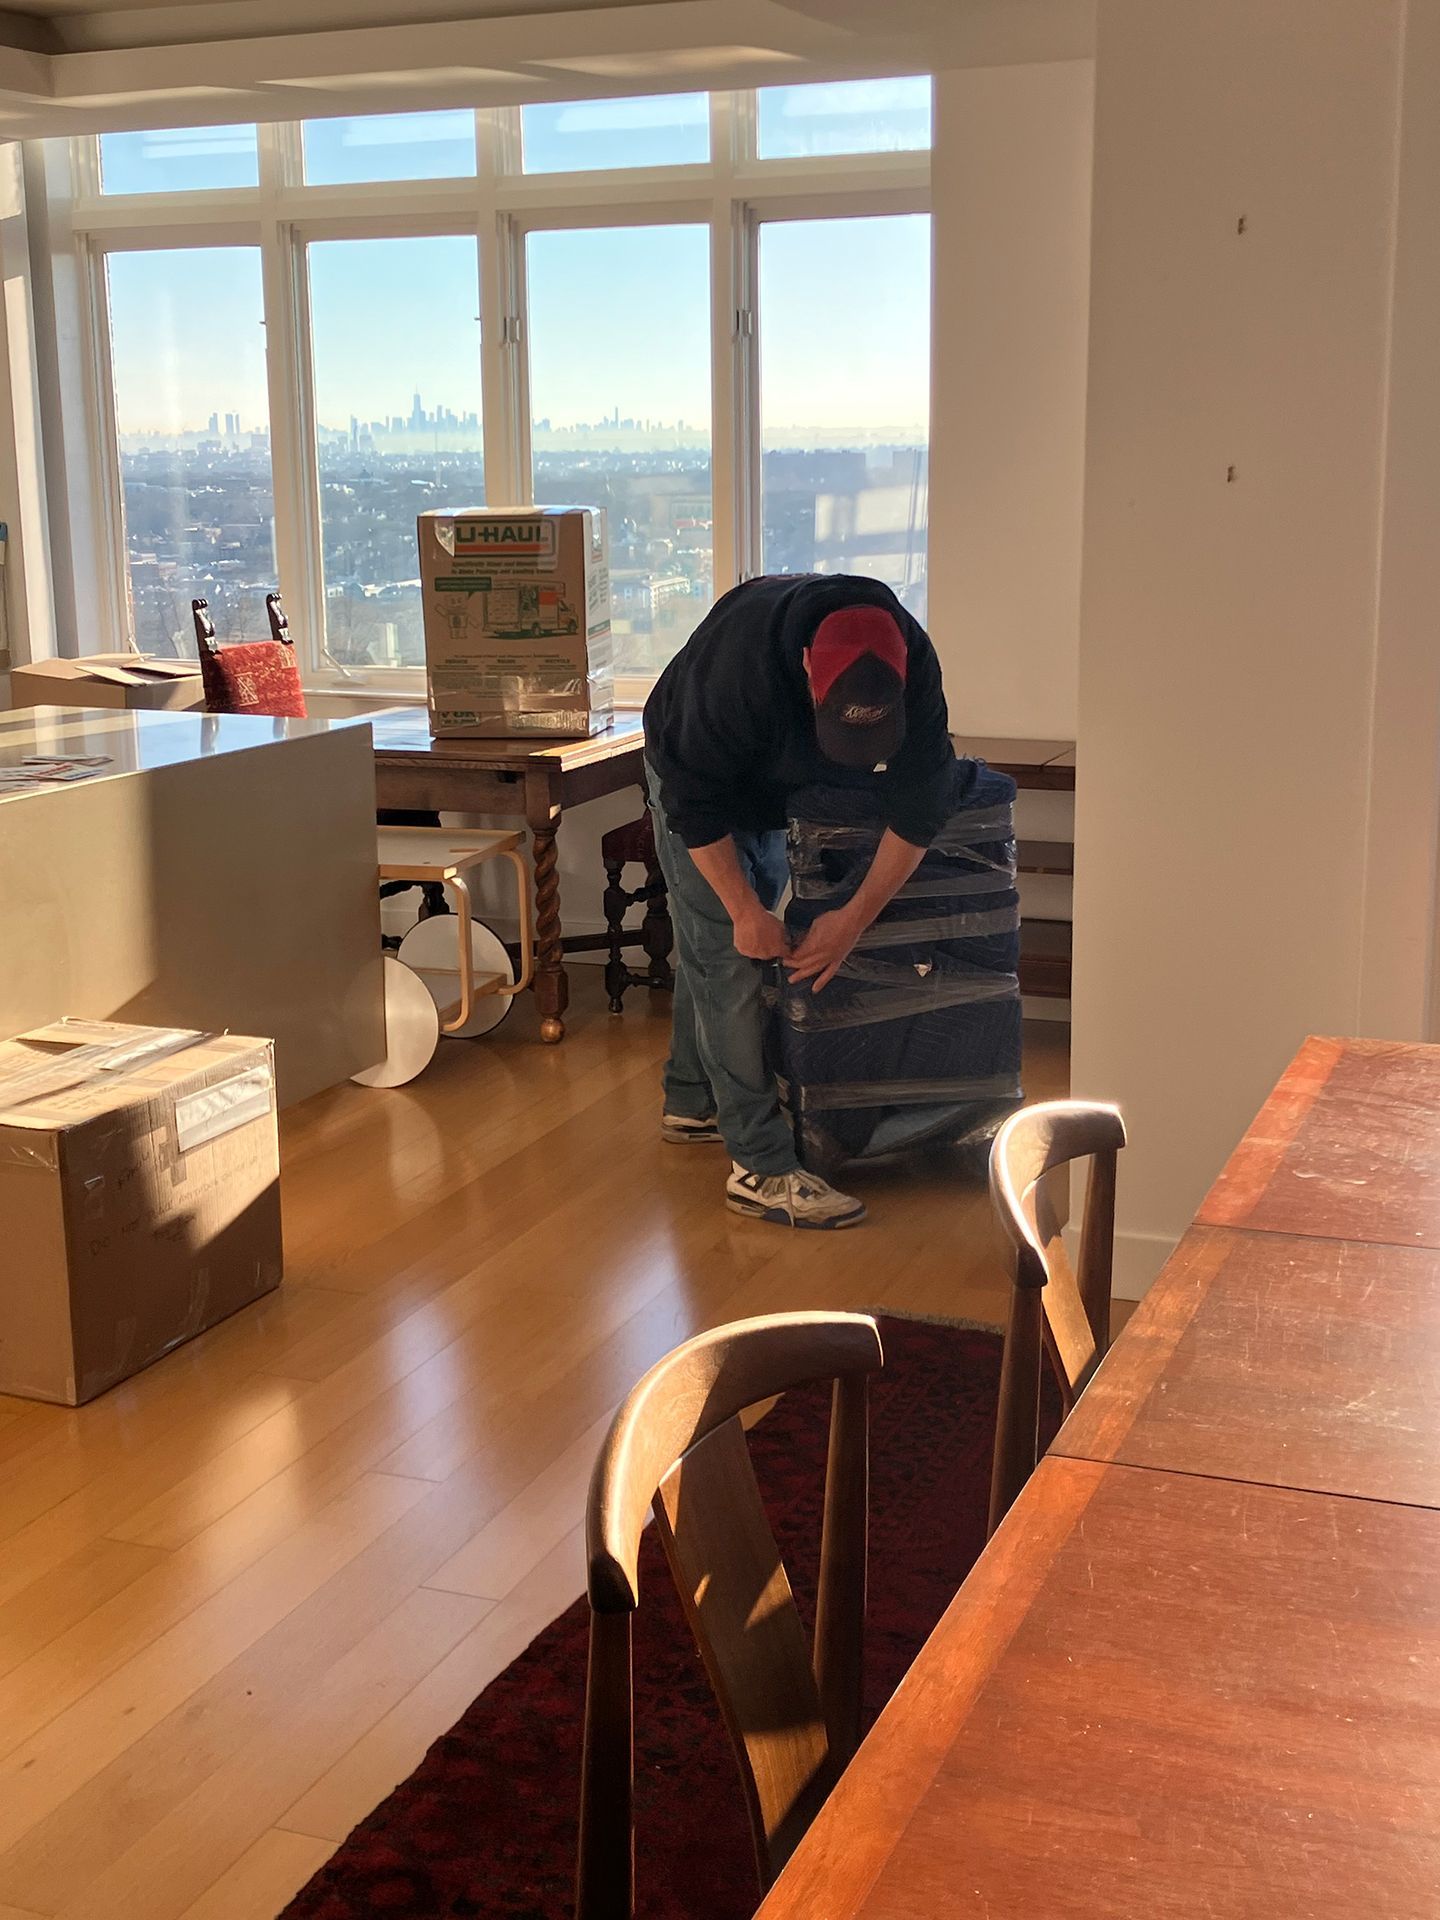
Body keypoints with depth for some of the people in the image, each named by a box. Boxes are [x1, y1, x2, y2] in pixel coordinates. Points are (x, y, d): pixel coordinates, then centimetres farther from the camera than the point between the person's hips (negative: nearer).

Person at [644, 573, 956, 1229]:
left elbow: (919, 804, -22)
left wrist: (854, 919, -25)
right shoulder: (738, 657, -42)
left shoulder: (911, 662, -29)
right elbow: (695, 802, -31)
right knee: (727, 957, -12)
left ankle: (691, 1102, 33)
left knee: (710, 949, 17)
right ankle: (761, 1168, -13)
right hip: (697, 782, -5)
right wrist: (746, 910, -27)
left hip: (783, 793, 5)